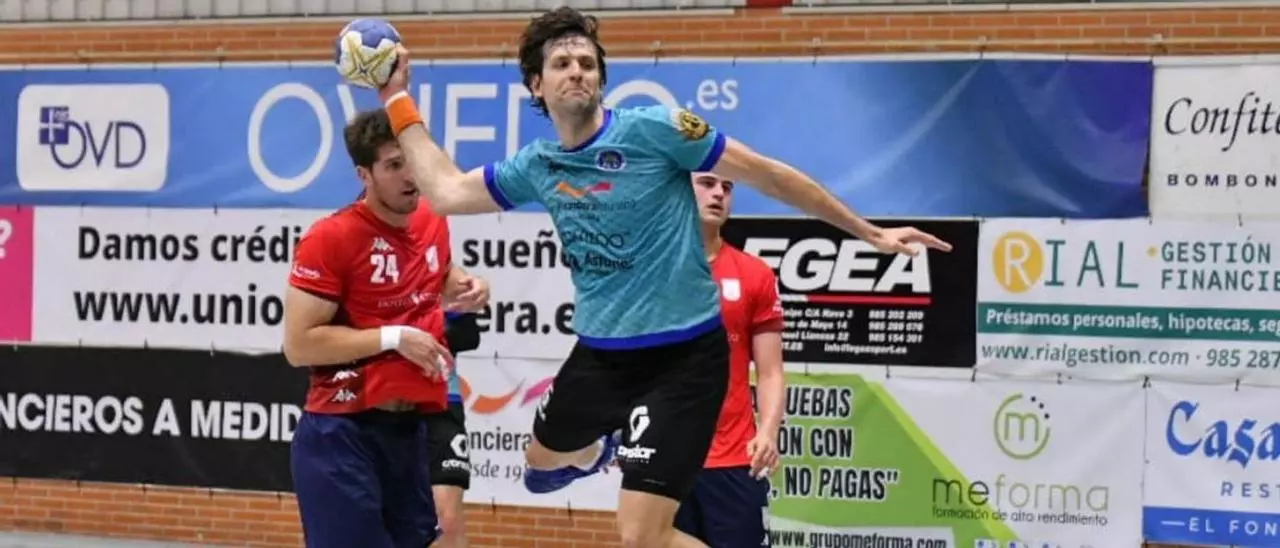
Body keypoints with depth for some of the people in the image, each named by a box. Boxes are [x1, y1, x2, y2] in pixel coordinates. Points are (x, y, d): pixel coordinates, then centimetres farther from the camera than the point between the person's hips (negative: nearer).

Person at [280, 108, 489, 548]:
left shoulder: (433, 221, 8)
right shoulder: (330, 238, -14)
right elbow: (299, 345, -16)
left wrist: (463, 286, 8)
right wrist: (393, 338, -19)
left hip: (415, 428, 7)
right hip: (342, 433, -7)